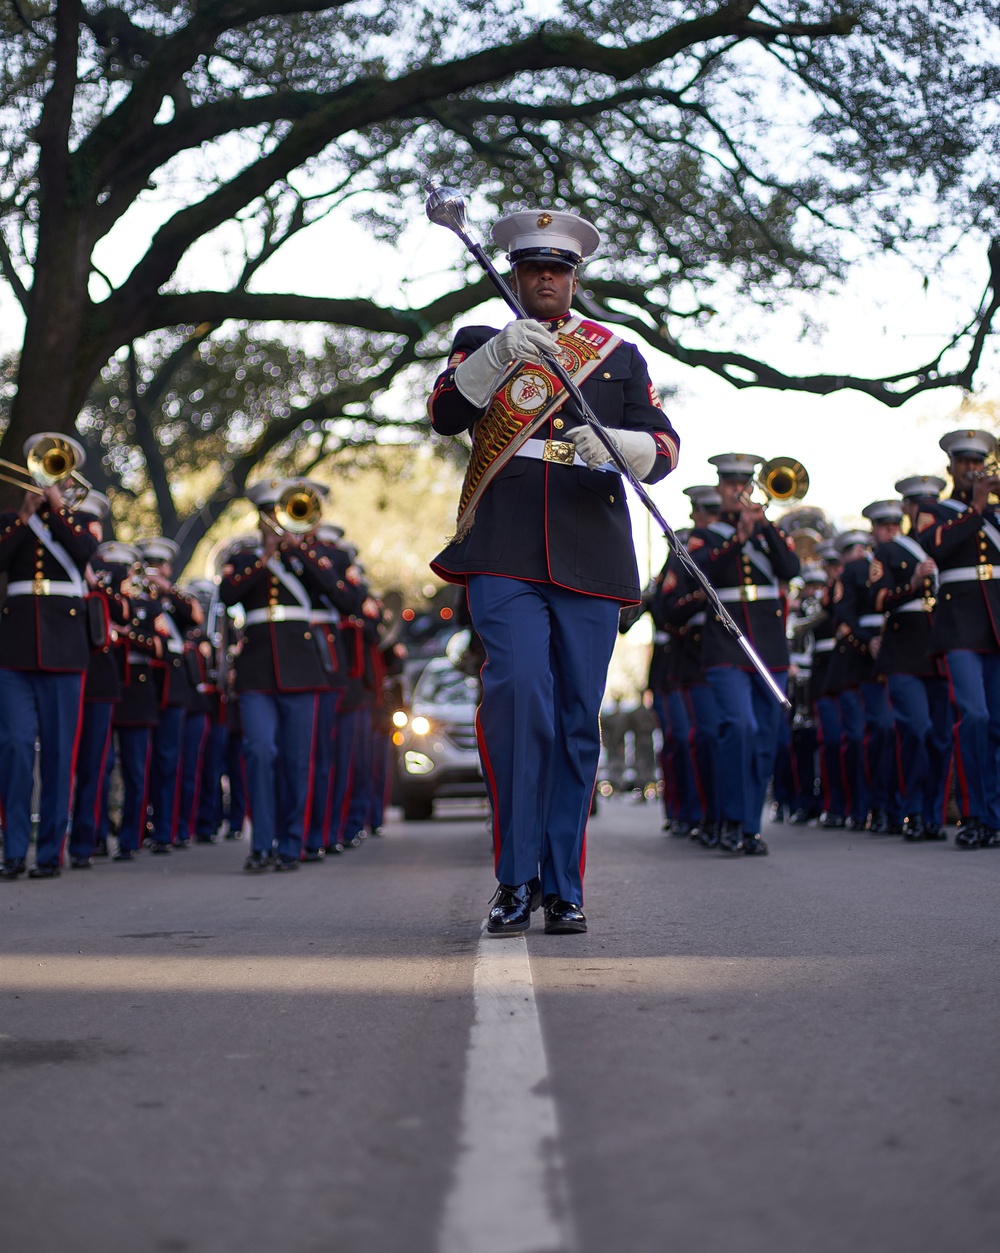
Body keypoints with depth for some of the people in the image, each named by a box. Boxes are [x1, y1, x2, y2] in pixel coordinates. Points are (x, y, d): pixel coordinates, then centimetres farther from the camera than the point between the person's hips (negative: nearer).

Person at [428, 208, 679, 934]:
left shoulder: (620, 354, 20)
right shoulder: (481, 344, 18)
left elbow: (664, 448, 9)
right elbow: (445, 415, -2)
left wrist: (617, 444, -14)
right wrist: (498, 354, -19)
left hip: (590, 556, 2)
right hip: (505, 554, -2)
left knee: (578, 723, 2)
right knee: (518, 698, -19)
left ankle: (563, 887, 11)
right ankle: (516, 881, -9)